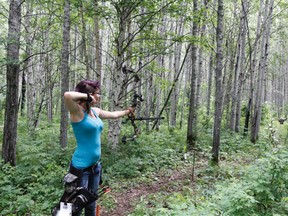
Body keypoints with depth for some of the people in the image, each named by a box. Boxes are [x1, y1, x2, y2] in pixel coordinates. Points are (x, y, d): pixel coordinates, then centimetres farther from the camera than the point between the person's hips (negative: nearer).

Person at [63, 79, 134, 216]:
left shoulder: (96, 111, 7)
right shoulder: (77, 111, -16)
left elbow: (113, 114, 27)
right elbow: (67, 95, -37)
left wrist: (128, 111, 40)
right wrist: (87, 96, -22)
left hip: (95, 165, 8)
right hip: (81, 167, -8)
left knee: (91, 203, 20)